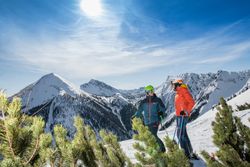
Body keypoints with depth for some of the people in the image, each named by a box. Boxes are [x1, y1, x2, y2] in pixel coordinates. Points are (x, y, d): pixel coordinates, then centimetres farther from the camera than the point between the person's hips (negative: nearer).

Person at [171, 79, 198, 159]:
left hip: (182, 116, -10)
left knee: (181, 135, -8)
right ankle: (190, 153, 24)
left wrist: (186, 111, -19)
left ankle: (187, 154, -1)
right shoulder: (178, 93, 17)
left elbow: (191, 102, -16)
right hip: (179, 115, 10)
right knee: (183, 135, 14)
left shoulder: (184, 91, -10)